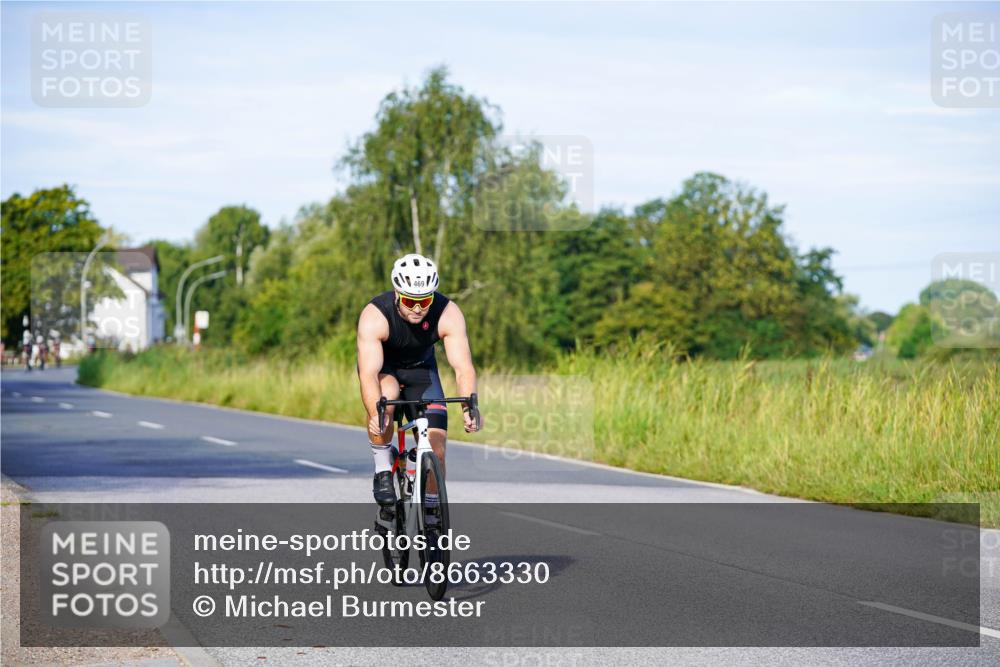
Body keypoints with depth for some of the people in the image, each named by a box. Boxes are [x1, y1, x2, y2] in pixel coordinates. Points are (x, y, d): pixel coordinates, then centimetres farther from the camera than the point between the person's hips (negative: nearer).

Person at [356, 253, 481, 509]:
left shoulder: (448, 314, -28)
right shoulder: (374, 316, -34)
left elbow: (463, 367, -32)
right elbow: (368, 373, -42)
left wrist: (469, 406, -50)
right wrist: (375, 413, -58)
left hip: (421, 368, 2)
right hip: (382, 366, -2)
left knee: (436, 447, -10)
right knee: (386, 395, -37)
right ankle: (382, 472, -18)